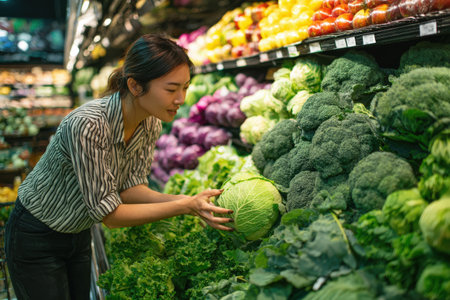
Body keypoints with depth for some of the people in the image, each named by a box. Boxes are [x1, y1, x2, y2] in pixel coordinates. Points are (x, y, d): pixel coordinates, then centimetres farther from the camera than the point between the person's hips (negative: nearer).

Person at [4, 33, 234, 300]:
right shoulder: (88, 125, -36)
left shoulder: (151, 123, -12)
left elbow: (130, 189, -11)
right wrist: (185, 206, -33)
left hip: (79, 235, 7)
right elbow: (109, 213, -30)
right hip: (36, 238, -6)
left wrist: (189, 201, -25)